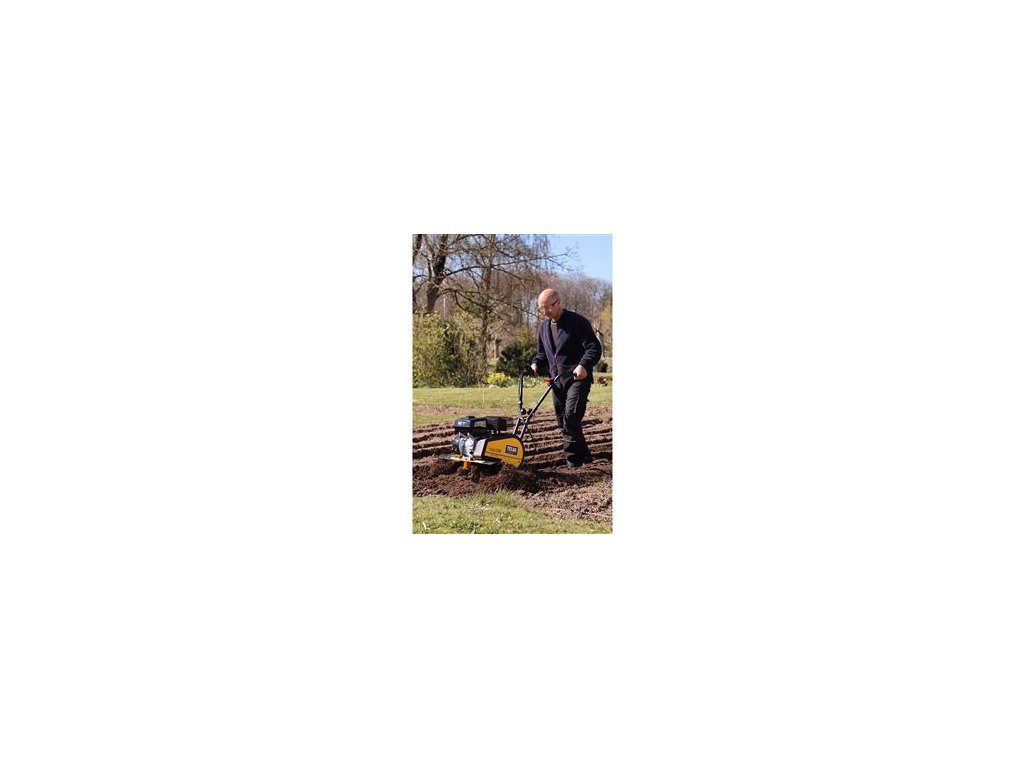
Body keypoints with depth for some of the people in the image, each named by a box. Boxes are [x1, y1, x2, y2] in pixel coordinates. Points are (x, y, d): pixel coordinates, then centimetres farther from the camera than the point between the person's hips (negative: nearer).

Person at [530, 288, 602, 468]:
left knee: (571, 416, -18)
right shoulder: (543, 327, 13)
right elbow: (542, 352, 25)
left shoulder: (577, 322, -10)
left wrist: (583, 365, -29)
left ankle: (573, 459, -9)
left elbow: (594, 347, -13)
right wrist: (535, 363, 3)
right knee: (562, 420, 7)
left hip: (577, 377, -8)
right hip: (557, 379, 8)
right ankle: (583, 455, 18)